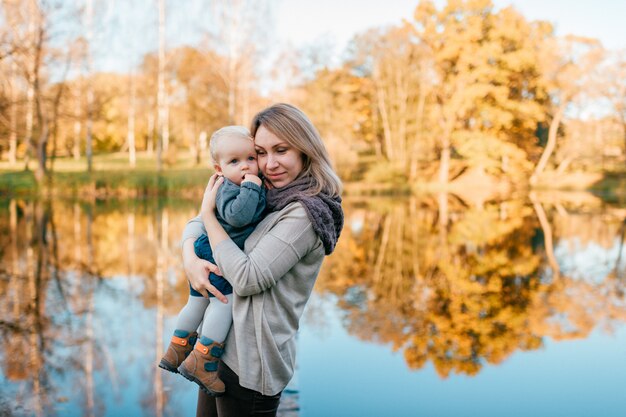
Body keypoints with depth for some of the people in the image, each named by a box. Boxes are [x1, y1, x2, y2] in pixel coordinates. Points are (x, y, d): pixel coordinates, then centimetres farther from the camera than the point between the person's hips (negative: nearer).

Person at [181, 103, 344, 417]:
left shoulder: (305, 212, -17)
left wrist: (209, 213, -13)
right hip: (222, 345, 8)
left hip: (249, 360, -8)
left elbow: (248, 279, -22)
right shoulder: (262, 199, 8)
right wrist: (190, 259, -11)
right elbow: (195, 224, 12)